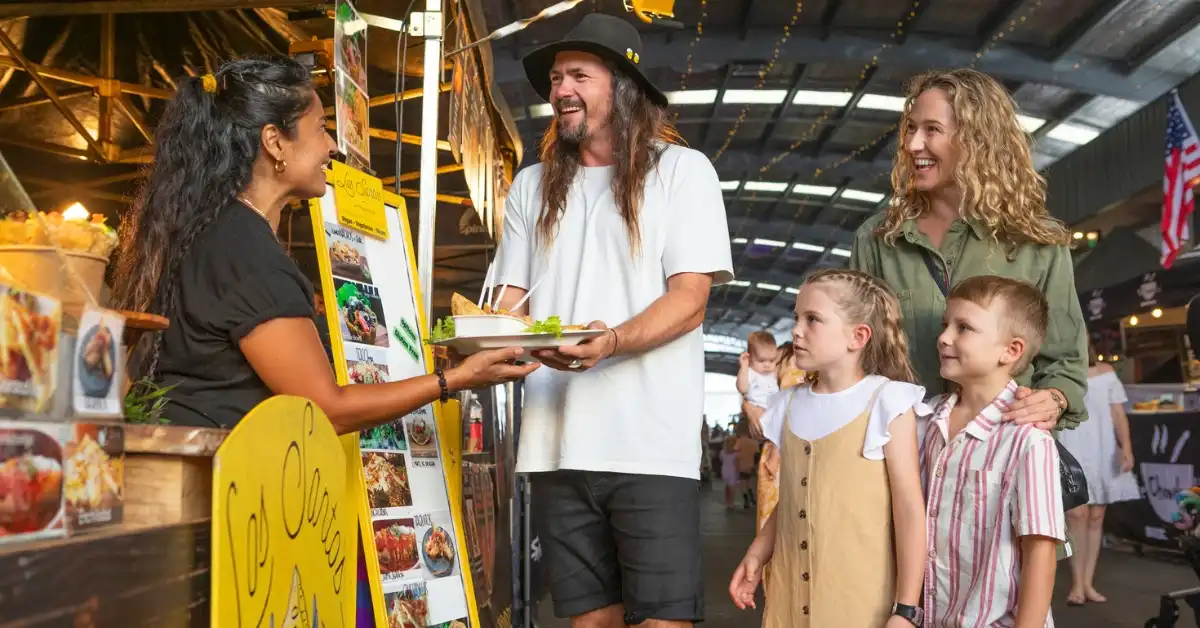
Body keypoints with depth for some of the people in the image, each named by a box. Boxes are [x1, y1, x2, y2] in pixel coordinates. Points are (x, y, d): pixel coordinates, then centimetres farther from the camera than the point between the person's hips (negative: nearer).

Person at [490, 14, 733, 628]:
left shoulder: (681, 170, 2)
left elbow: (689, 299, -6)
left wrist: (612, 342, -24)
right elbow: (514, 299, 15)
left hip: (652, 443, -4)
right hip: (557, 441, 4)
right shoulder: (533, 186, 15)